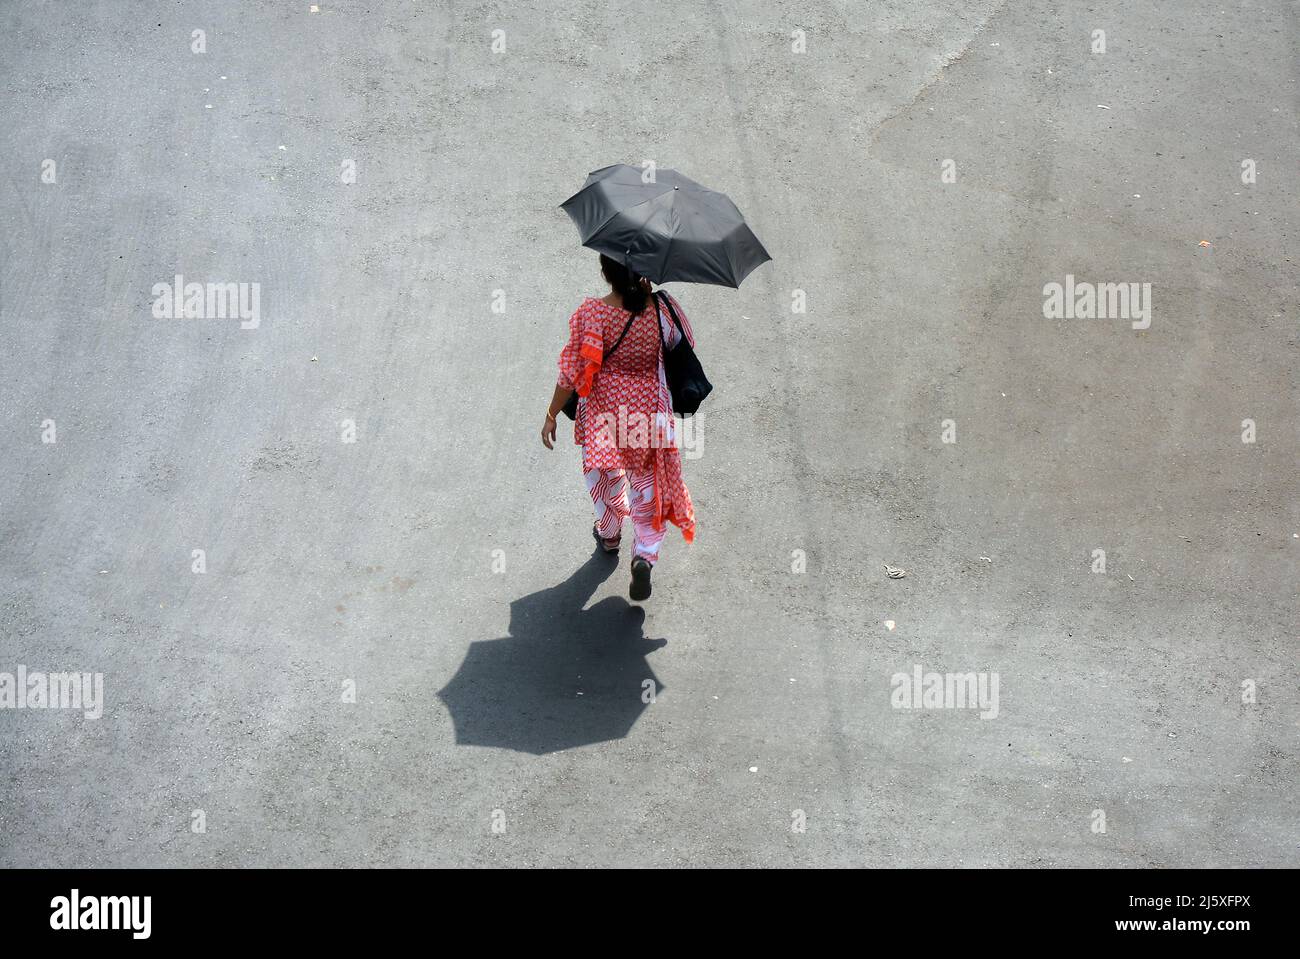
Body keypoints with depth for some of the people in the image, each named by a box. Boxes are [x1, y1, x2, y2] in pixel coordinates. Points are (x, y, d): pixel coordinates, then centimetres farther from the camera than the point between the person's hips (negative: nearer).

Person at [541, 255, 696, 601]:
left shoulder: (589, 313, -20)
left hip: (604, 413, -1)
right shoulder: (659, 311, -13)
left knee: (606, 476, 25)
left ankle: (609, 535, 48)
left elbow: (573, 372, -17)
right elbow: (685, 340, 7)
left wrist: (552, 414, -5)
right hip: (650, 413, 1)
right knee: (647, 483, 15)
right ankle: (645, 554, -1)